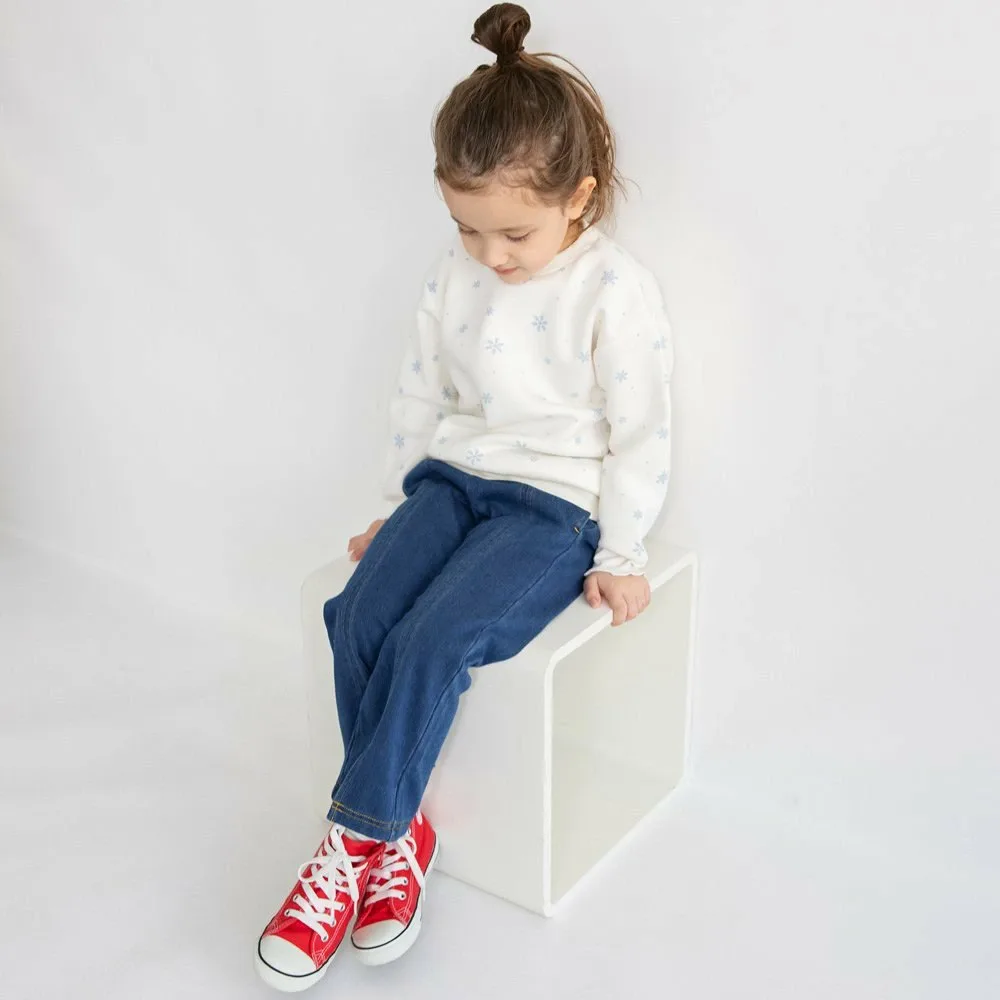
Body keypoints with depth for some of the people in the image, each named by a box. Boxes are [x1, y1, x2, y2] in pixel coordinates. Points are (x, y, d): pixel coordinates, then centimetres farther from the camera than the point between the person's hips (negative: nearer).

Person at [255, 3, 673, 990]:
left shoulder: (616, 289, -10)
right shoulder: (454, 274, 5)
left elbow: (640, 431, -6)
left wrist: (620, 555, -6)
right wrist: (396, 505, 17)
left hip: (556, 504, -5)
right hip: (451, 479, 6)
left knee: (430, 642, -24)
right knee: (358, 616, -17)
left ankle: (352, 839, -6)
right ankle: (395, 832, -2)